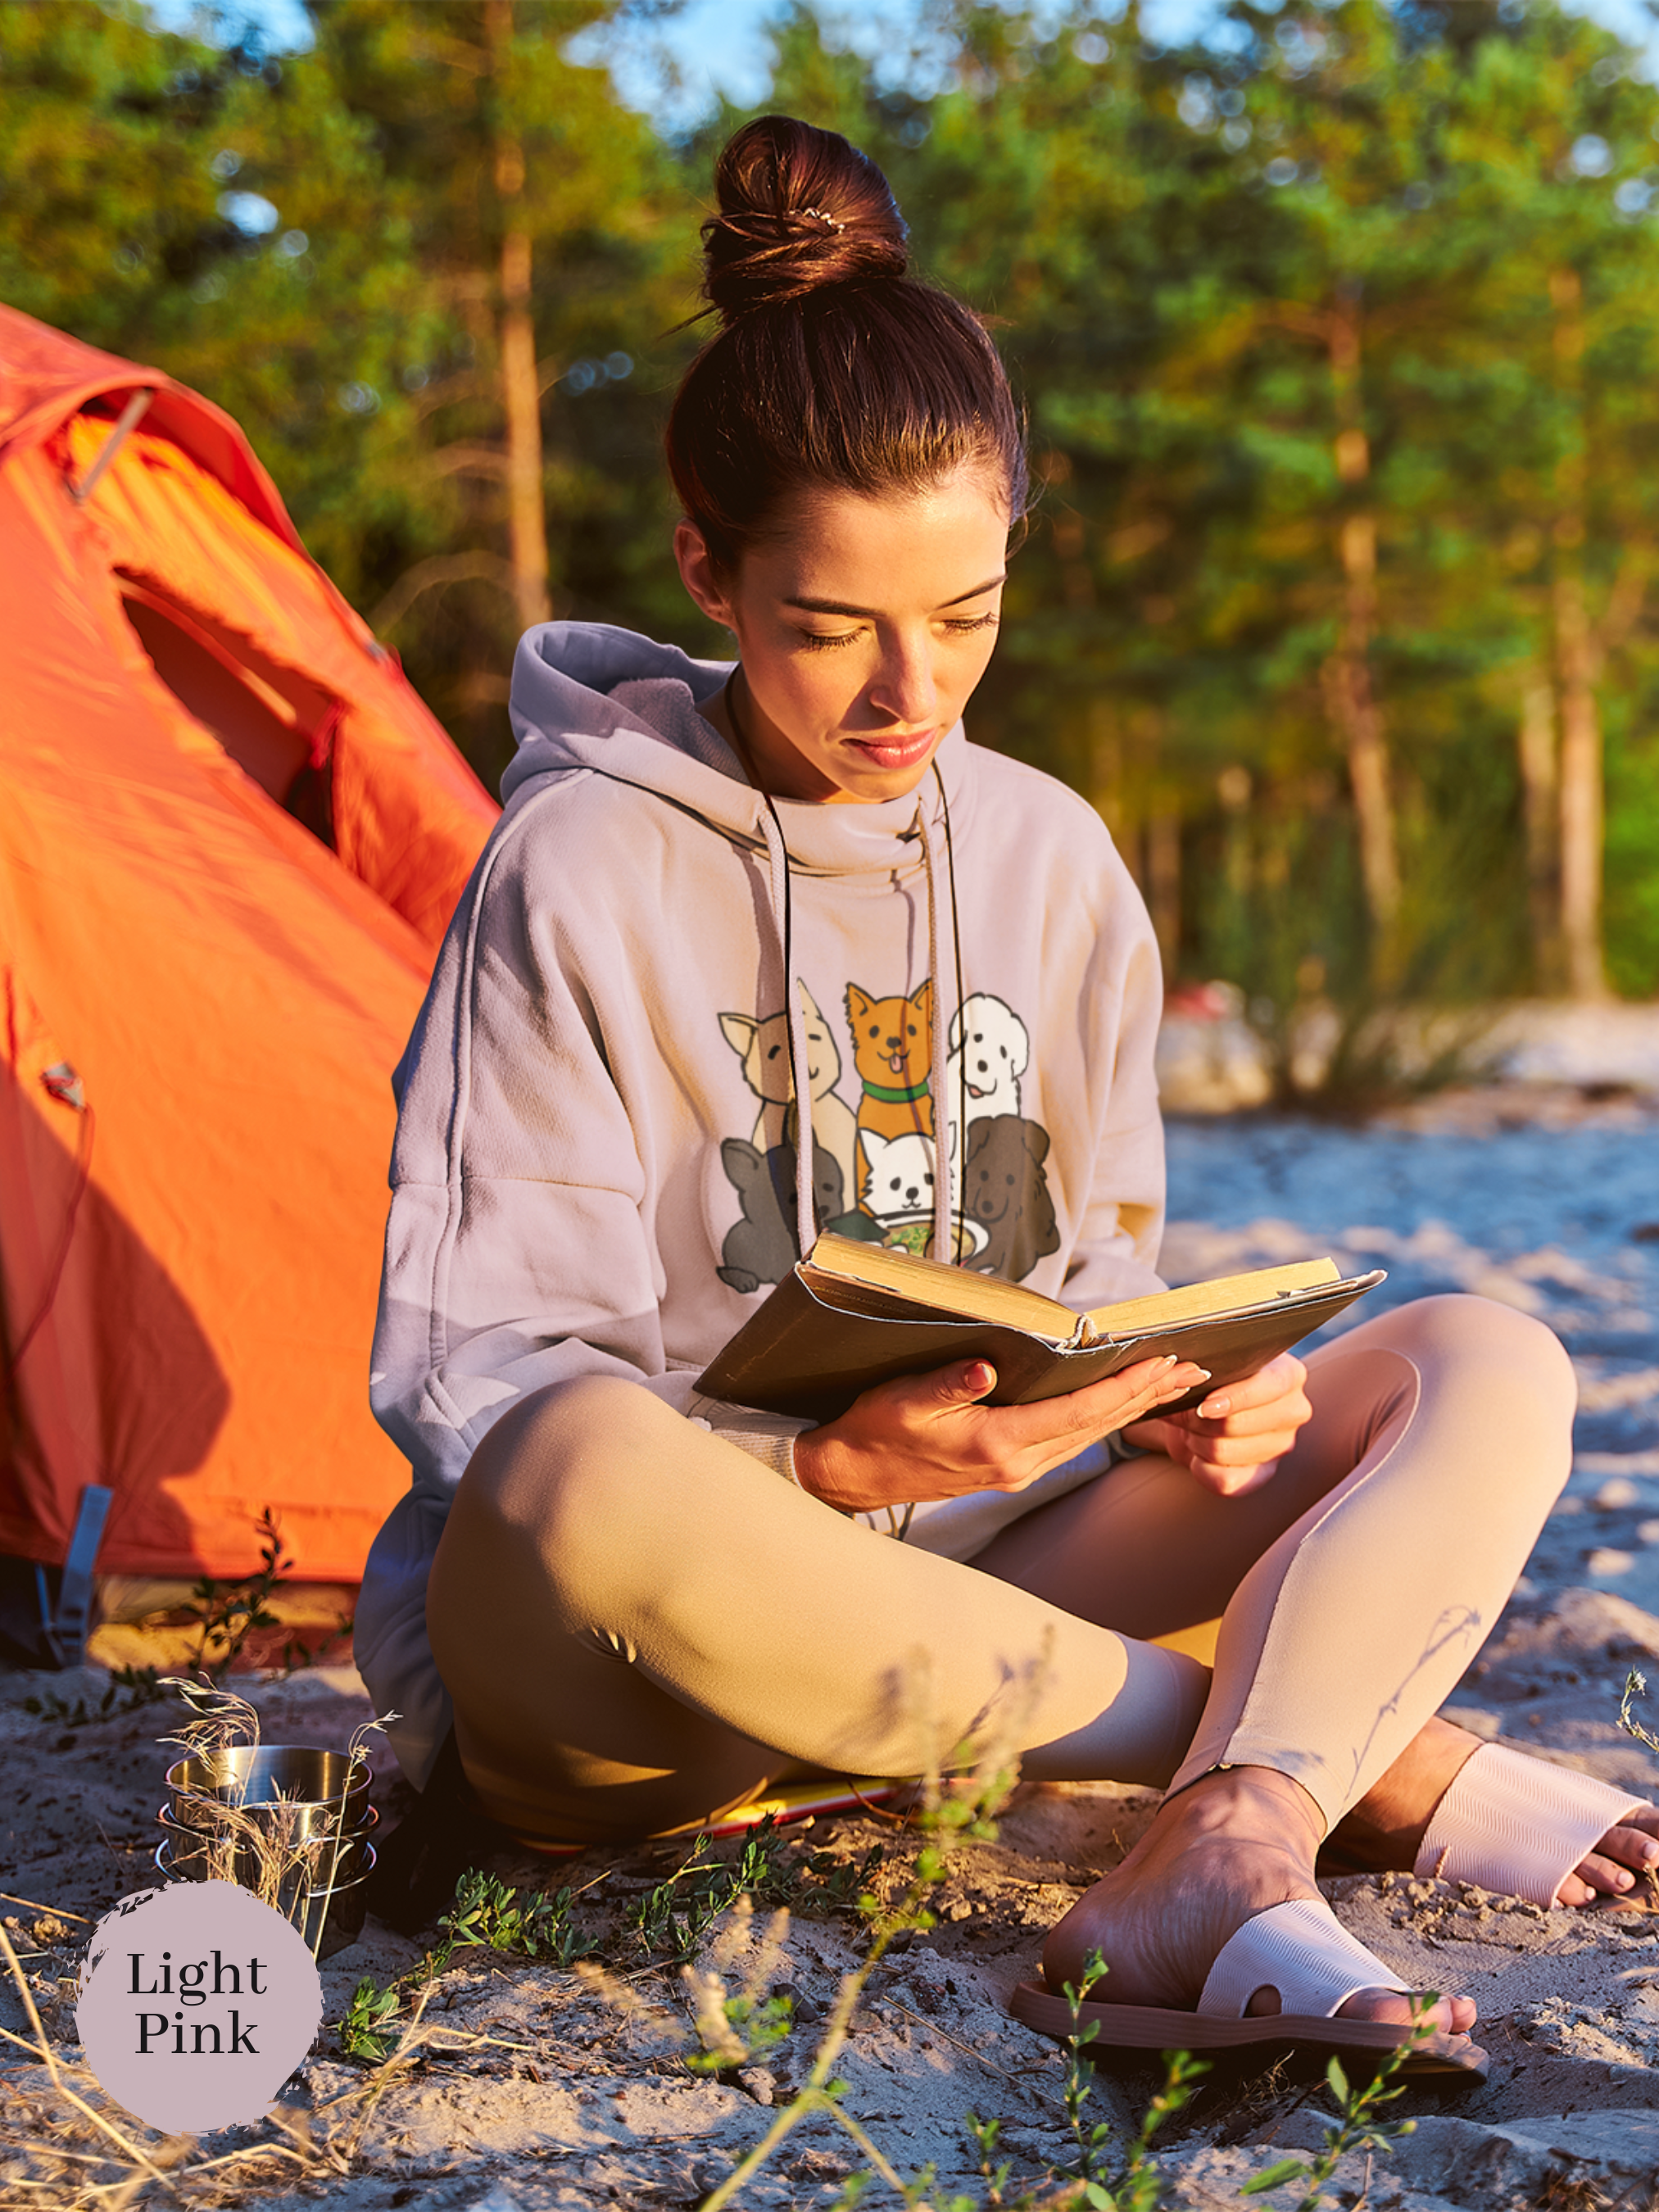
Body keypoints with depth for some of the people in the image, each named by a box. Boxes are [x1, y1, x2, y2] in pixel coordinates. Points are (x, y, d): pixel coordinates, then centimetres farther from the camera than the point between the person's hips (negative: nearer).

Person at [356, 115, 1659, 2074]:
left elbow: (1096, 1292, 11)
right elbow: (478, 1376, -13)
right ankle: (1367, 1756, -26)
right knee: (593, 1481, -41)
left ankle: (1210, 1871, -36)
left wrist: (1196, 1401, -13)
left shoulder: (1049, 858, 7)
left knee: (1486, 1366, -9)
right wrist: (828, 1470, -29)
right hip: (606, 1679, -5)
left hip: (978, 1574, 5)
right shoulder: (581, 867, -10)